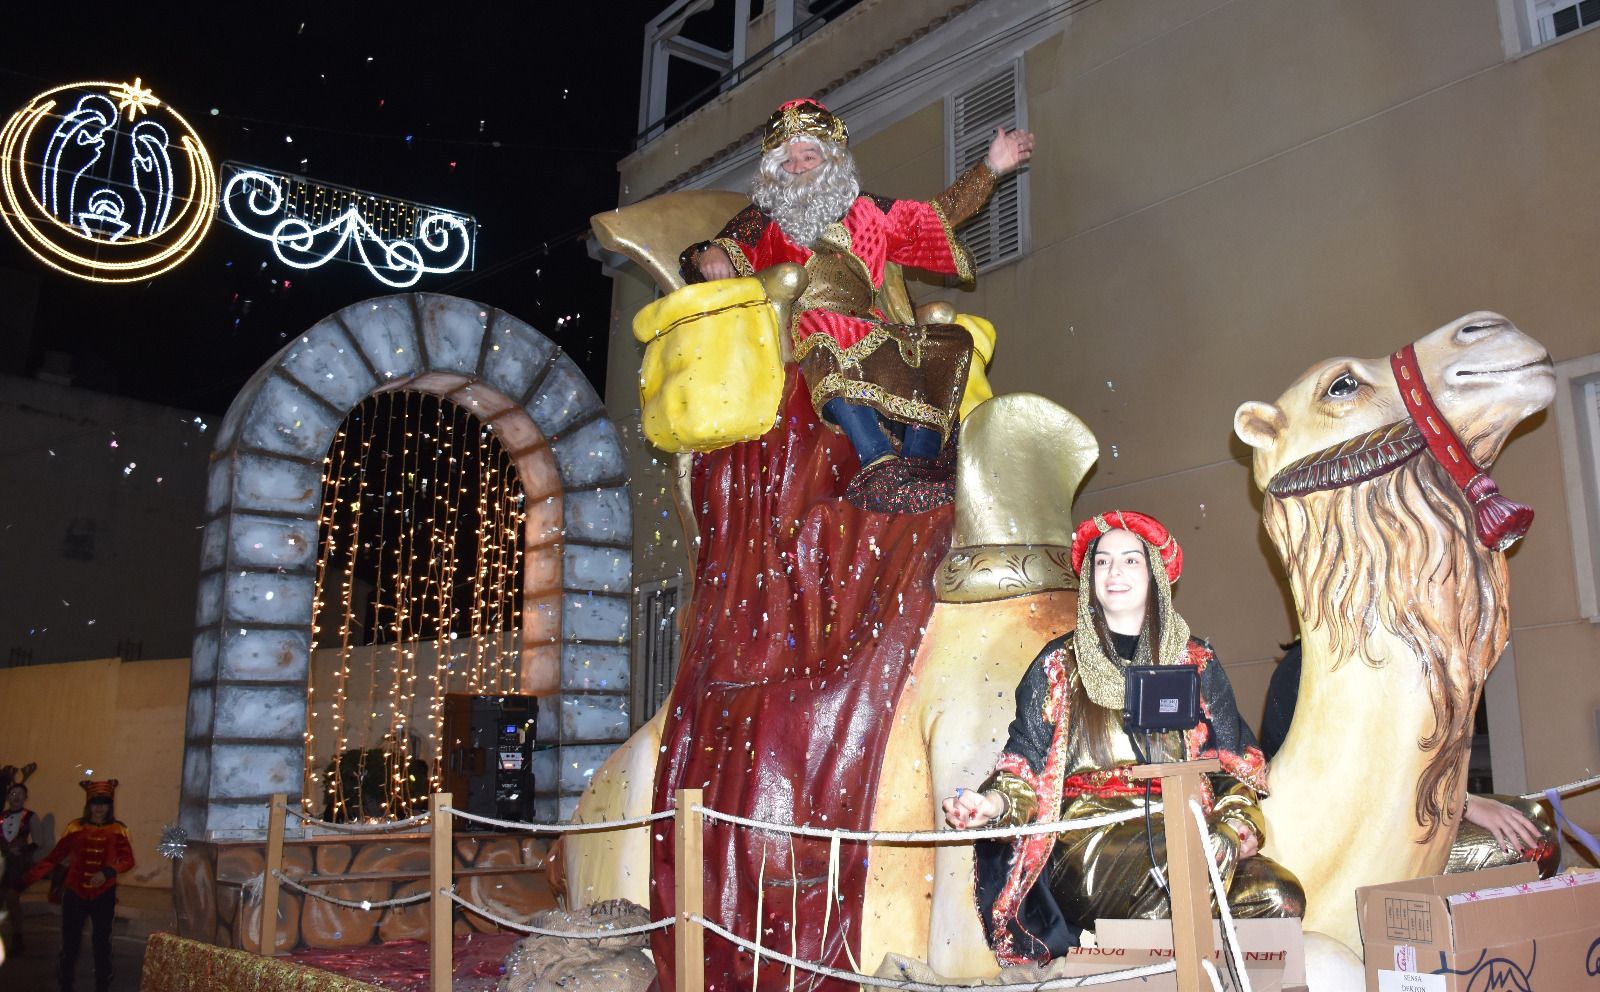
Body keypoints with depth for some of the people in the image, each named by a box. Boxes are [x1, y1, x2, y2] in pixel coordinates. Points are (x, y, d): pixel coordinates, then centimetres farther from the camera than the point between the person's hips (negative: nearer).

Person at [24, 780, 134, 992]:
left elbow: (128, 860, -13)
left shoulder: (118, 829, -5)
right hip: (75, 894, 0)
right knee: (70, 943, 7)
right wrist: (25, 880, -10)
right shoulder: (75, 828, -3)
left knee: (102, 944, 9)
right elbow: (53, 857, -3)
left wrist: (107, 872, -31)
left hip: (104, 896, 0)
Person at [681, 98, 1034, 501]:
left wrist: (991, 168, 22)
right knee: (826, 348, -38)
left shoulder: (864, 212, 25)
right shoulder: (761, 220, 20)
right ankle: (880, 465, -48)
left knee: (950, 342, -18)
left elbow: (938, 215, 27)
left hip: (870, 332, 4)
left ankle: (918, 468, -31)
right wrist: (709, 254, -17)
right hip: (800, 330, -4)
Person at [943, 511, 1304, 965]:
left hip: (1184, 828, 3)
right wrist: (993, 803, -15)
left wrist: (1235, 826, -7)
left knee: (1279, 895, -26)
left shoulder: (1196, 663, 15)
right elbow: (1027, 765, 7)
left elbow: (1236, 766, 13)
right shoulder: (1060, 664, 11)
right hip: (1091, 838, -3)